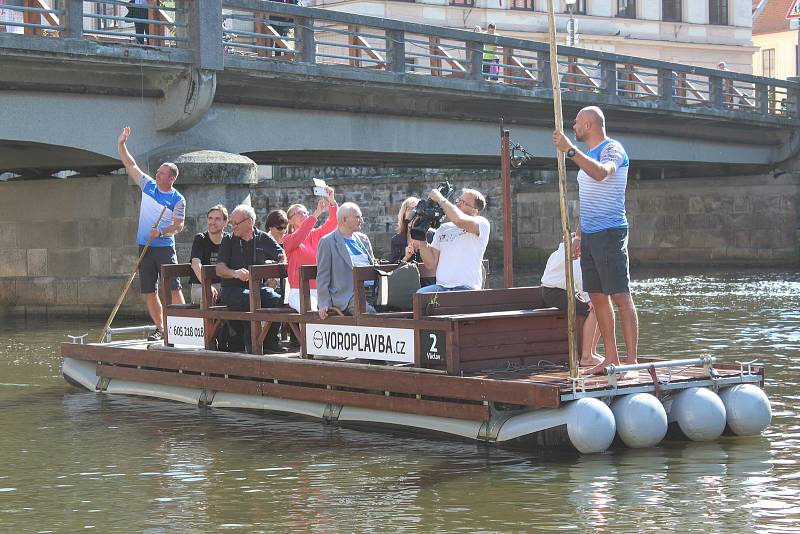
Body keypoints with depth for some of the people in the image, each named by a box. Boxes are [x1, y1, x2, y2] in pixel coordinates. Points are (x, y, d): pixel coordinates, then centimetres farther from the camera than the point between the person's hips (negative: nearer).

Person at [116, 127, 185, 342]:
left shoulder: (178, 200, -4)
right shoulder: (148, 186, 8)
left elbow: (179, 226, -7)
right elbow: (130, 165, 11)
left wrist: (161, 232, -24)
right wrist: (121, 144, 3)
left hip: (165, 247, -5)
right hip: (145, 248, 5)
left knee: (174, 288, -10)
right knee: (149, 292, 4)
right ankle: (160, 329, 11)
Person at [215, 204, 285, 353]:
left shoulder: (263, 239, 12)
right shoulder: (228, 241, 11)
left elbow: (283, 257, 14)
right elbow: (219, 269, 1)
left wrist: (275, 278, -4)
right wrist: (235, 273, -21)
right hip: (233, 289, -1)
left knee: (276, 299, -29)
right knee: (250, 299, -35)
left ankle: (270, 341, -12)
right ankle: (251, 344, -24)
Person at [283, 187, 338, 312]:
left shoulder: (316, 235, 16)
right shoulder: (288, 240, 4)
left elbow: (332, 224, 1)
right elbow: (298, 238, -19)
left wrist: (332, 203, -19)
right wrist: (317, 213, -26)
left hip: (321, 290, 4)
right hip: (299, 292, -4)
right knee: (312, 312, -32)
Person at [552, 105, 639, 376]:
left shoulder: (612, 149, -8)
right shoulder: (588, 155, 21)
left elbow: (601, 173, -32)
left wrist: (570, 150, -36)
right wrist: (579, 234, 22)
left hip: (610, 233, -9)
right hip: (590, 236, 9)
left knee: (620, 297, -10)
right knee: (597, 297, 8)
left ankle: (631, 360, -11)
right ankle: (611, 357, 13)